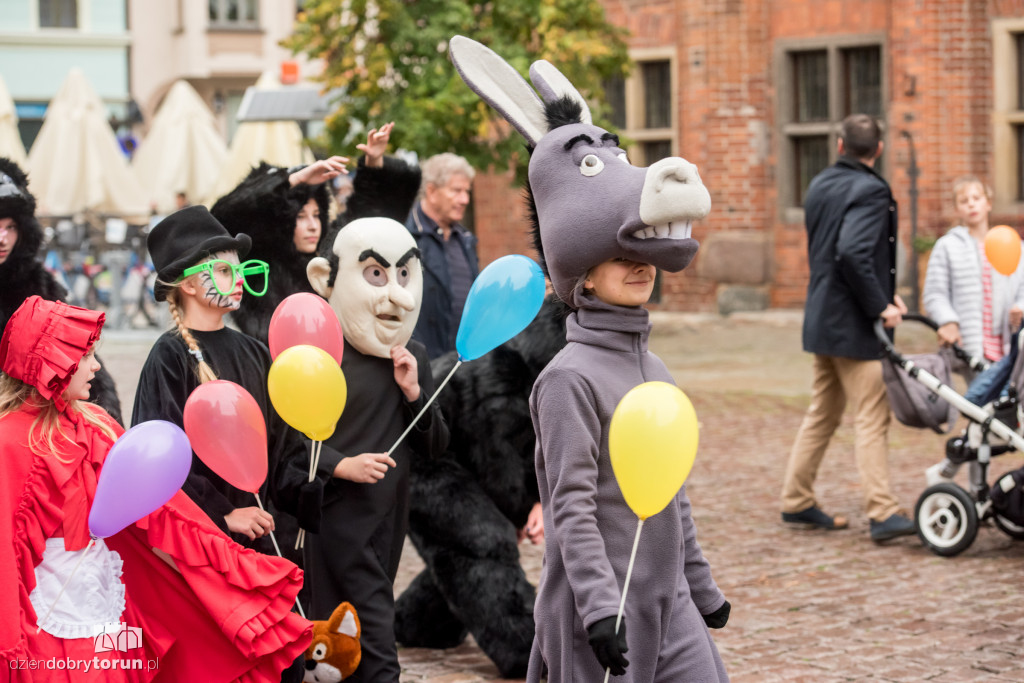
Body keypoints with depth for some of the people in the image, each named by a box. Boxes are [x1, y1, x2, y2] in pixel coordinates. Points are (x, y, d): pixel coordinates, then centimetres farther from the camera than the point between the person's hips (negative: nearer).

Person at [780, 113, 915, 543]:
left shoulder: (820, 186, 11)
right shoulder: (870, 190, -15)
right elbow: (852, 253, -28)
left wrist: (882, 293, 13)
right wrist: (880, 306, -18)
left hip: (823, 318, 9)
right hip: (853, 325, -9)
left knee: (823, 414, 17)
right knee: (873, 416, -6)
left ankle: (797, 502, 22)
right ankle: (882, 514, -8)